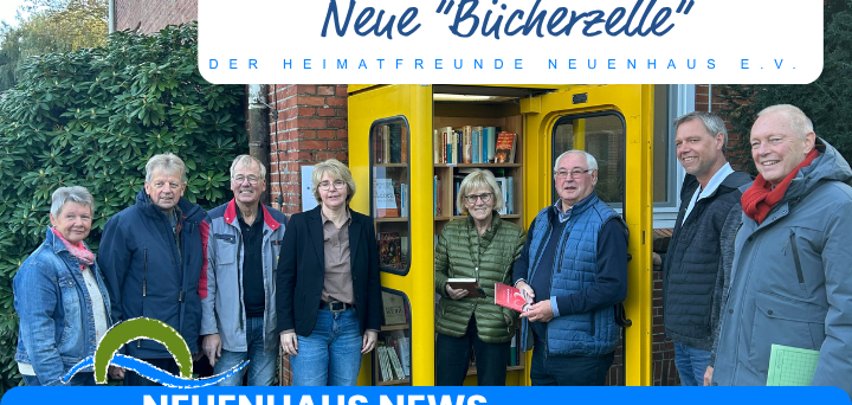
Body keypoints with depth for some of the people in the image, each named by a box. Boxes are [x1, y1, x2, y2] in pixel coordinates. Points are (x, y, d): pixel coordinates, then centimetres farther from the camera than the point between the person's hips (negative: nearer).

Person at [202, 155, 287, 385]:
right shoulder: (214, 222, -4)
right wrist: (209, 330, -8)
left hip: (268, 325, 3)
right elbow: (206, 279, -5)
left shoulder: (279, 224, 4)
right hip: (229, 329, -3)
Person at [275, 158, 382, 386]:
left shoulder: (364, 225, 5)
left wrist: (373, 326, 6)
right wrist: (286, 327, -6)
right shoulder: (300, 223, -2)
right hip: (310, 324, -2)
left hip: (351, 324, 3)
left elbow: (372, 279, 9)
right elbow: (285, 277, -1)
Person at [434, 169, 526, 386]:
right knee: (445, 385, 7)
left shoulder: (514, 235, -1)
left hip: (495, 327, -1)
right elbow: (436, 271, 10)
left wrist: (510, 314, -14)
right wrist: (446, 288, -10)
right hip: (453, 323, 1)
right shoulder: (450, 231, 6)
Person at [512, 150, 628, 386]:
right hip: (542, 346, 7)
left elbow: (613, 287, -19)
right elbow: (523, 259, 26)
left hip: (582, 351, -7)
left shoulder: (606, 224, -11)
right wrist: (520, 282, 2)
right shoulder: (543, 219, 14)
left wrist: (556, 307, -20)